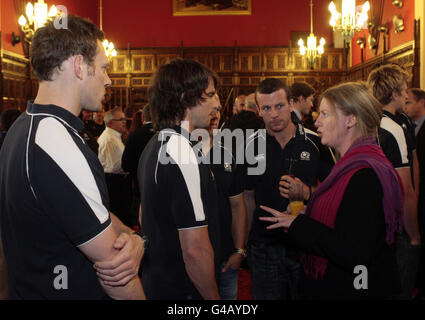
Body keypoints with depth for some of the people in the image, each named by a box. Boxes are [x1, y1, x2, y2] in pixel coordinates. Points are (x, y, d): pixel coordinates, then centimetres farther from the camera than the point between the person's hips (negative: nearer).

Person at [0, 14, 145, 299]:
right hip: (69, 292, -9)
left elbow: (94, 209, 2)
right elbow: (111, 263, -24)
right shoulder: (61, 148, -29)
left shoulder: (24, 127, 4)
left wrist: (132, 239, -14)